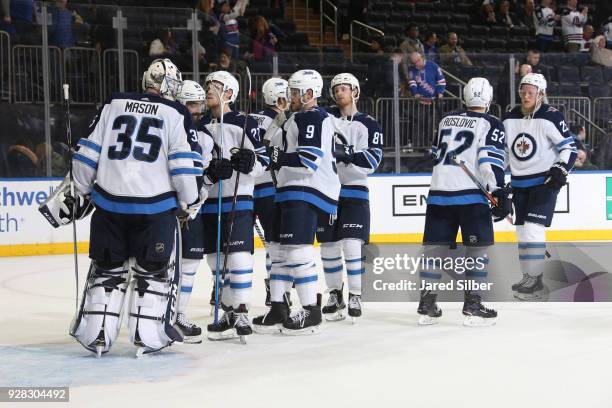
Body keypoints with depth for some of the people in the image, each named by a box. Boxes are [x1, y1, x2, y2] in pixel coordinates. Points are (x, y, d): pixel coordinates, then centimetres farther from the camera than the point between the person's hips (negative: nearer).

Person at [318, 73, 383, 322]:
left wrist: (347, 156, -25)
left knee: (351, 244, -12)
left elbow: (372, 160, -10)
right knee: (329, 246, 6)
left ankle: (355, 296, -2)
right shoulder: (325, 117, 8)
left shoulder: (369, 125, 1)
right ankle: (335, 295, 20)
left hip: (354, 191, -3)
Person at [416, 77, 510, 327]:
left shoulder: (446, 120, 17)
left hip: (438, 193, 5)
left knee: (435, 246, 8)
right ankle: (472, 305, -2)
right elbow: (490, 161, -13)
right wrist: (500, 193, -14)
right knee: (477, 247, 2)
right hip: (471, 194, -5)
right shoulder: (491, 125, -1)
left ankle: (426, 305, 9)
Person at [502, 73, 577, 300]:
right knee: (522, 230, 8)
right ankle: (529, 277, 18)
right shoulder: (509, 119, 5)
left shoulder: (551, 117, -12)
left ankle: (535, 279, -11)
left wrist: (560, 170, -20)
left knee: (533, 227, -16)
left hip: (544, 181, -6)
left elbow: (569, 147, -9)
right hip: (519, 183, 6)